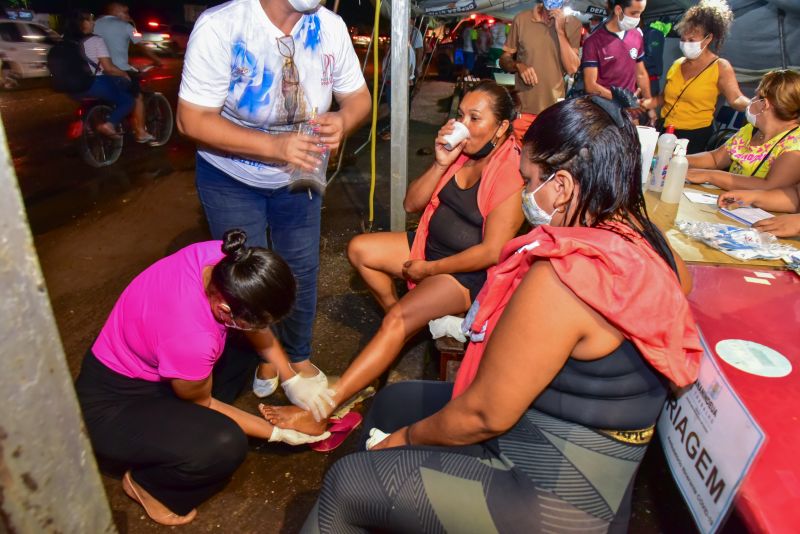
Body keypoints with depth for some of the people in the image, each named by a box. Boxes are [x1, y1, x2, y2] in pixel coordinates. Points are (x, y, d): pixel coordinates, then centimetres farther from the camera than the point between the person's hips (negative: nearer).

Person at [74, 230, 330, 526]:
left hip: (147, 359, 8)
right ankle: (144, 482, 5)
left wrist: (292, 380, -1)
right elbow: (203, 403, -16)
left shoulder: (225, 258, -23)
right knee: (226, 445, -25)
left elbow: (255, 324, -2)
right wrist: (278, 433, -8)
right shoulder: (191, 339, -39)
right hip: (111, 405, -7)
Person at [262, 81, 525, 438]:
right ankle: (406, 324, 9)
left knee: (399, 318, -26)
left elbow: (492, 252, -23)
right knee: (359, 249, -3)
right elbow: (412, 203, 1)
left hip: (473, 273, -8)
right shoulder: (462, 151, 2)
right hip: (432, 245, 8)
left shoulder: (511, 172, -20)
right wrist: (441, 164, -15)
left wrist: (430, 269, -15)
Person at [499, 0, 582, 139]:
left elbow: (572, 68, -5)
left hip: (555, 110, 1)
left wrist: (560, 31, -11)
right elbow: (504, 59, 7)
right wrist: (518, 66, -14)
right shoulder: (521, 19, 0)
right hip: (523, 108, 0)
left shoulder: (572, 24, 3)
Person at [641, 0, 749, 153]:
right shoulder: (677, 64, 10)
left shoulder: (720, 67, -5)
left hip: (696, 135, -5)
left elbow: (736, 99, -15)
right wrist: (643, 104, 2)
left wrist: (753, 107, -36)